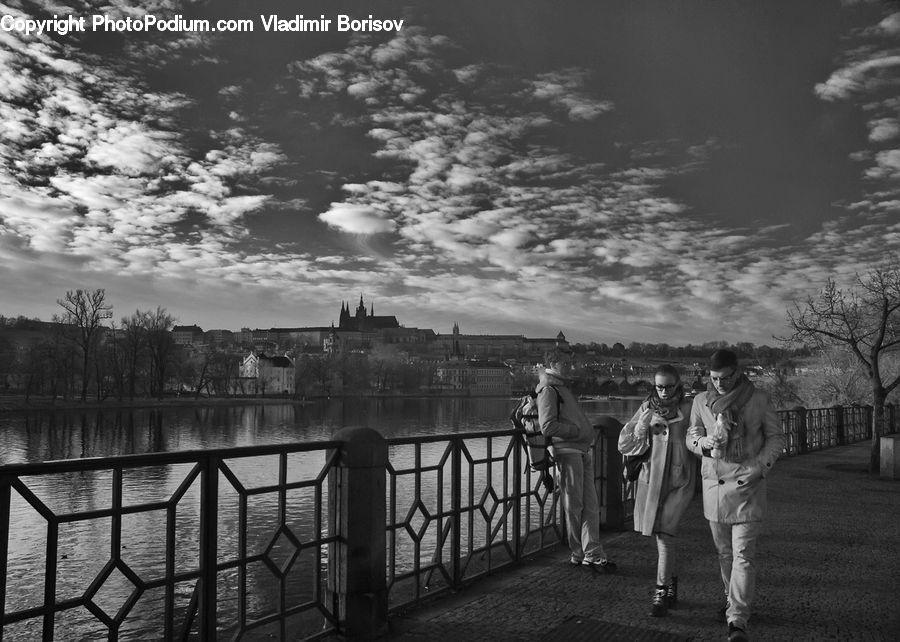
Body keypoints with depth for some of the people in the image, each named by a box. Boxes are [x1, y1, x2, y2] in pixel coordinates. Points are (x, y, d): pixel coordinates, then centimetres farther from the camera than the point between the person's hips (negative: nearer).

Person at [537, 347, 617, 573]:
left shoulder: (563, 387, 22)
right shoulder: (548, 390, -8)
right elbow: (548, 426, -18)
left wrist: (586, 431, 15)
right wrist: (578, 430, -13)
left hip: (583, 450, 9)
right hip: (568, 452, -9)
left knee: (590, 505, 6)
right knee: (574, 507, 0)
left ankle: (592, 554, 8)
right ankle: (579, 554, 9)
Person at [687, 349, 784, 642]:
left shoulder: (759, 400, -5)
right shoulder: (701, 401, 3)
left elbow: (776, 437, 2)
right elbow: (691, 436, 12)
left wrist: (759, 466, -12)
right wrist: (706, 442, -11)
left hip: (746, 485, -3)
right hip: (713, 484, 4)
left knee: (743, 554, -7)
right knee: (724, 551, 15)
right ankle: (734, 599, 34)